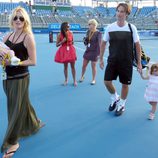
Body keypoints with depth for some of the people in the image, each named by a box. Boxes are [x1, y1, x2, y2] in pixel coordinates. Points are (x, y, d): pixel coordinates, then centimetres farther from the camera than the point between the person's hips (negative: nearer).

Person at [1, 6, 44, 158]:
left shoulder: (28, 37, -11)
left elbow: (33, 61, -12)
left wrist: (14, 62, -20)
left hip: (20, 77, -6)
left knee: (16, 108, 4)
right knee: (23, 103, 21)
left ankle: (12, 142, 19)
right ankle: (35, 124, 46)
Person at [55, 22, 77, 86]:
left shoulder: (71, 33, 0)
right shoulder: (60, 35, -7)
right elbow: (57, 45, -4)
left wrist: (72, 42, -8)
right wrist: (63, 41, -18)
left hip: (71, 50, 1)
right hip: (64, 51, -1)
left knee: (73, 66, 1)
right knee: (65, 66, 8)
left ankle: (74, 80, 11)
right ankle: (66, 80, 22)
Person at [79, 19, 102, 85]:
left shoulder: (98, 33, -14)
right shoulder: (88, 32, 5)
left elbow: (99, 44, -17)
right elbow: (86, 43, 11)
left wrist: (98, 53, -20)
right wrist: (85, 39, -11)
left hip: (94, 52, -6)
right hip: (87, 51, 6)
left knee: (93, 66, 5)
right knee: (84, 65, 13)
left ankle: (93, 80, 21)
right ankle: (82, 76, 35)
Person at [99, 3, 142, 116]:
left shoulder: (132, 28, -7)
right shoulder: (110, 27, -3)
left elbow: (137, 45, -2)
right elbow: (103, 43, 6)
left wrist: (139, 62, -3)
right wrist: (101, 59, 6)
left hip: (126, 62, -1)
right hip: (112, 61, 2)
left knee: (125, 84, 7)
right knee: (107, 82, -1)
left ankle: (122, 105, 31)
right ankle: (115, 98, 30)